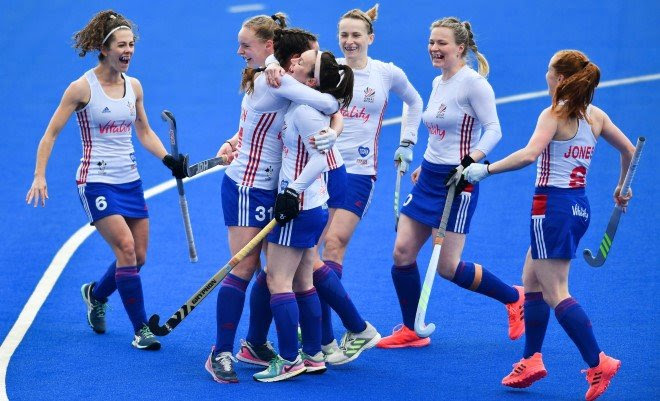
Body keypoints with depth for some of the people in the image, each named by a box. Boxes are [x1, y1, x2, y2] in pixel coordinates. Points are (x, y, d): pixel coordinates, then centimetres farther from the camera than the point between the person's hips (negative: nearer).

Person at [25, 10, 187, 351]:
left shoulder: (134, 87, 5)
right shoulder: (82, 88, -11)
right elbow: (51, 133, -6)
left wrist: (168, 159, 3)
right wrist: (39, 176, -14)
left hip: (129, 179, 6)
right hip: (97, 180, -6)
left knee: (137, 257, 7)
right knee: (126, 248, -19)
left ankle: (96, 294, 37)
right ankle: (140, 329, -10)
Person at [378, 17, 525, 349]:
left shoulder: (472, 82, -14)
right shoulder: (438, 83, 11)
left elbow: (493, 129, -19)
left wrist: (469, 162, -31)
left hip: (456, 183, -9)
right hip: (428, 178, 9)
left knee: (448, 267, -6)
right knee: (402, 252, 2)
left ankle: (514, 298, 15)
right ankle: (411, 331, 14)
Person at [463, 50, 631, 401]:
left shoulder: (554, 115, -14)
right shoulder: (595, 116, 8)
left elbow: (529, 154, -30)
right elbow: (629, 151, 18)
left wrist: (486, 169, -23)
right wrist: (622, 189, 32)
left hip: (553, 205, -8)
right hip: (579, 206, 8)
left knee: (555, 293, -6)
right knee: (531, 280, 17)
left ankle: (598, 363, -13)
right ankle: (531, 360, 16)